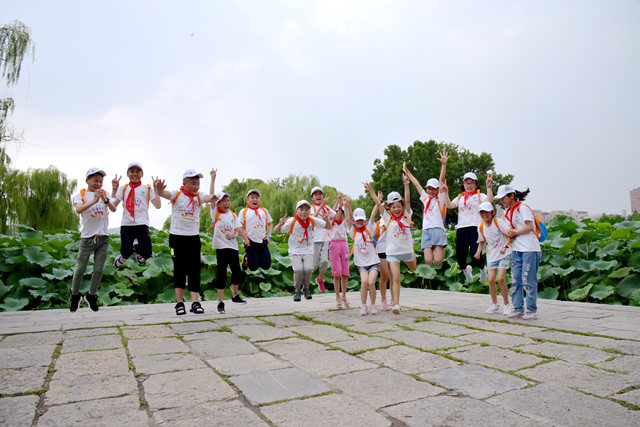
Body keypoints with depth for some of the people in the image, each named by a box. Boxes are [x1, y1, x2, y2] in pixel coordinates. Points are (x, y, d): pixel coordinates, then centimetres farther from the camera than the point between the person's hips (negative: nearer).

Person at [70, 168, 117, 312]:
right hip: (87, 238, -2)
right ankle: (75, 296, 26)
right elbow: (78, 209, -19)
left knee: (99, 270, 6)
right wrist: (94, 201, -32)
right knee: (80, 269, 4)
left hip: (103, 237, 2)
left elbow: (114, 209, -5)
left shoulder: (104, 193, 8)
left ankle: (91, 295, 25)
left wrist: (106, 200, -24)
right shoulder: (80, 195, 0)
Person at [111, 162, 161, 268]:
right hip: (126, 224, 0)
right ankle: (123, 257, 24)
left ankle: (137, 249, 28)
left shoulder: (147, 189, 8)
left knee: (147, 252, -8)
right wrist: (114, 189, -2)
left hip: (142, 224, 0)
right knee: (126, 250, -13)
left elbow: (158, 206, -1)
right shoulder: (123, 188, 11)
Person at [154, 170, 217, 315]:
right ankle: (179, 302, 12)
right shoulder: (176, 194, -2)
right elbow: (164, 193, -20)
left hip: (194, 236, 2)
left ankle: (195, 302, 1)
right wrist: (158, 189, -44)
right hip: (176, 236, -2)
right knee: (179, 269, 5)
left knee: (195, 269, -2)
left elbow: (207, 198, -18)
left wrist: (212, 198, -43)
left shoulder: (199, 196, 3)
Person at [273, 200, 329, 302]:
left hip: (308, 251, 2)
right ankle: (298, 290, 7)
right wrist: (280, 224, -32)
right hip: (295, 251, -2)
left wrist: (327, 221, -14)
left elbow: (328, 227, 9)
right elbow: (275, 231, -11)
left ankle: (306, 288, 13)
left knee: (308, 269, -16)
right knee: (298, 269, -20)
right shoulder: (292, 221, -11)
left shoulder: (313, 220, -4)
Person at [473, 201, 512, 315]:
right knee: (491, 280, -2)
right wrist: (478, 252, -1)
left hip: (504, 254, -4)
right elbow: (482, 241, 15)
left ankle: (506, 305, 4)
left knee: (500, 278, -13)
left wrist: (505, 246, -29)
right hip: (491, 255, 4)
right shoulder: (481, 226, 2)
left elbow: (510, 234, -14)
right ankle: (494, 304, 16)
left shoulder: (498, 221, -12)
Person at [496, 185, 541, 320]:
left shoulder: (523, 208, -7)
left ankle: (531, 310, 4)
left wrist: (514, 232, -8)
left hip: (530, 249, -8)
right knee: (515, 279, 5)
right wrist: (506, 231, -3)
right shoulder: (508, 213, 18)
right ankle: (518, 308, 11)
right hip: (516, 250, 8)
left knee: (528, 279, -5)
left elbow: (529, 227, -15)